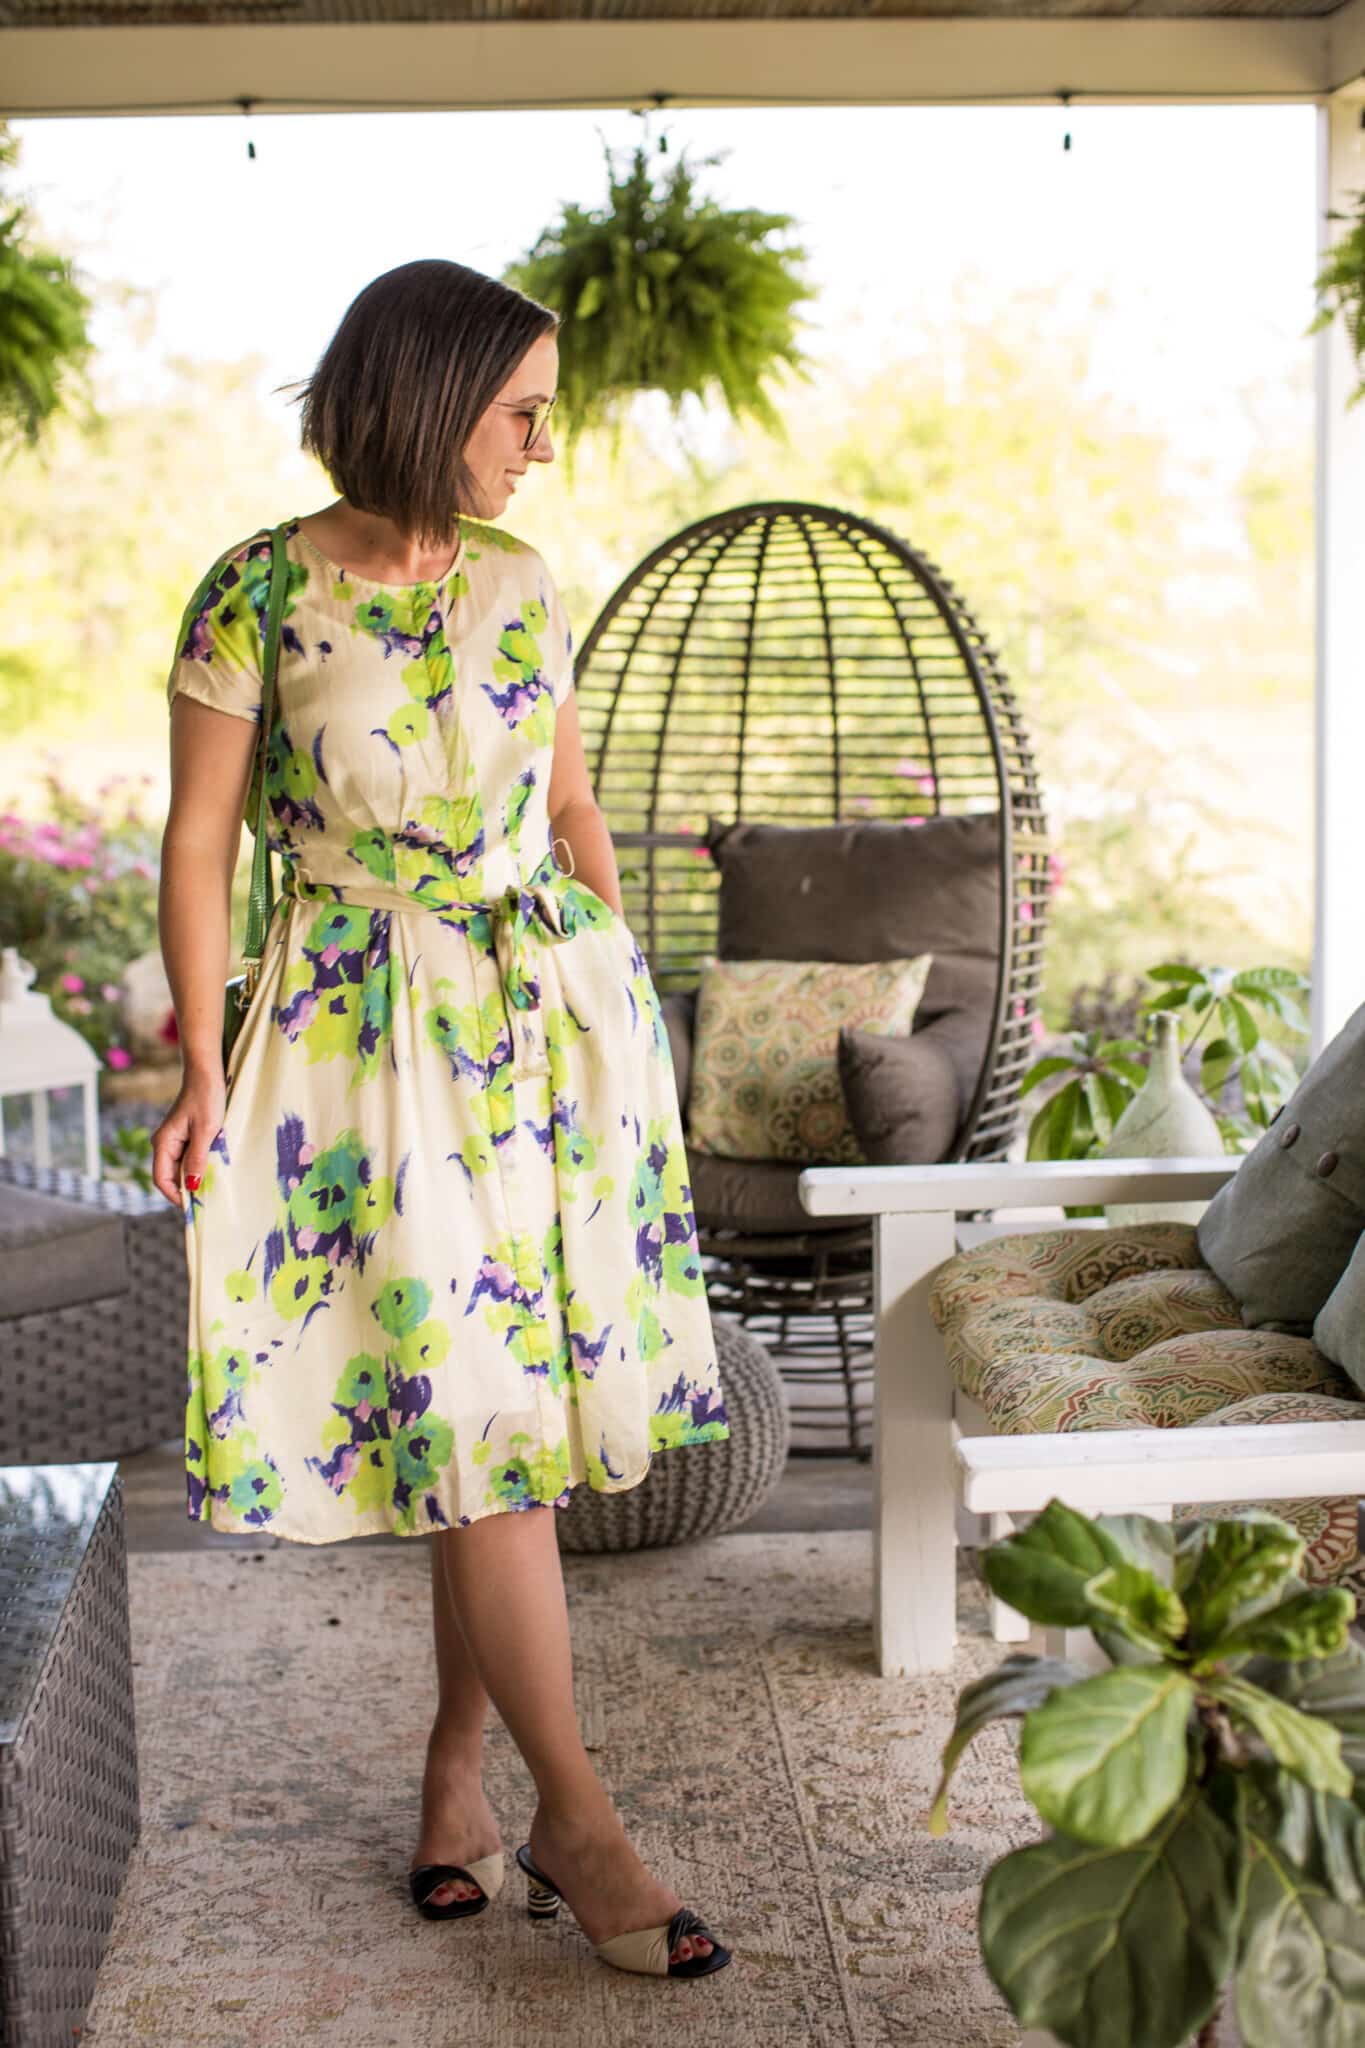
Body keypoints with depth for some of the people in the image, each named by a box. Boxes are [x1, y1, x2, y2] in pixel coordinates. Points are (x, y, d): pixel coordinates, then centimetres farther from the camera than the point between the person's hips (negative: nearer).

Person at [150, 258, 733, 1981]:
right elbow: (200, 839, -4)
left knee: (511, 1403, 6)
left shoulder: (520, 584, 6)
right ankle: (578, 1823, 5)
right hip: (371, 1042, -4)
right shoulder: (256, 594, -7)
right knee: (472, 1413, -6)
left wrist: (628, 997, 16)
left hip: (553, 1018, 5)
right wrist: (204, 1064, -7)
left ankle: (456, 1761, 22)